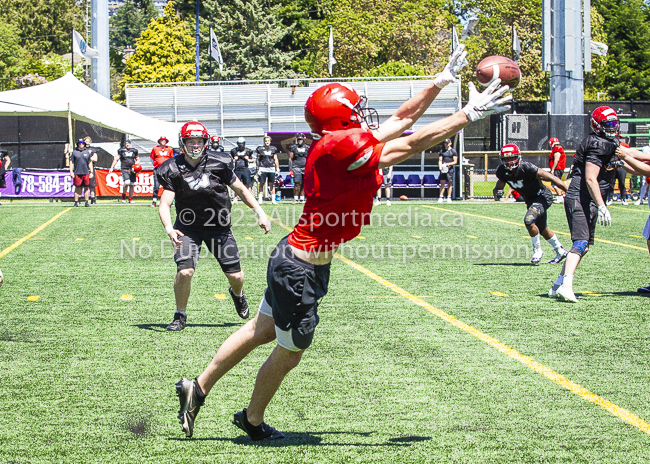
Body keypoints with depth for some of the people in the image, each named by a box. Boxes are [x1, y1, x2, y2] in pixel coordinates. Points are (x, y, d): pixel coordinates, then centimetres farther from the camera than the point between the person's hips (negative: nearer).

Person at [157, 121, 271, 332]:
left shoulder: (219, 163, -8)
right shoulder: (173, 170, -11)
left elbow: (240, 189, 5)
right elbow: (165, 204, -17)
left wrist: (259, 212, 1)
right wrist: (169, 229, -34)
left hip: (219, 226, 1)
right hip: (188, 226, -1)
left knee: (235, 275, 4)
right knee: (184, 271, -21)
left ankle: (237, 294, 43)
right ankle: (180, 316, 4)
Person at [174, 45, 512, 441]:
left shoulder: (353, 141, 3)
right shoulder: (341, 146, -24)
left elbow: (401, 120, 16)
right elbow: (411, 144, -21)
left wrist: (442, 81, 17)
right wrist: (469, 114, -15)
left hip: (293, 258, 9)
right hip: (302, 269, -9)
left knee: (261, 331, 23)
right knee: (289, 352, 11)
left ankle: (198, 389, 32)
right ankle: (254, 420, 32)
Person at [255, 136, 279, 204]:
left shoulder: (273, 149, 7)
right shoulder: (260, 149, 3)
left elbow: (276, 160, 10)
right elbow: (258, 159, 6)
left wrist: (277, 169, 4)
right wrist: (258, 168, 0)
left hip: (271, 168, 1)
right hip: (263, 168, -1)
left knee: (272, 184, 3)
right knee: (261, 184, -1)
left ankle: (273, 199, 7)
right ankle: (260, 199, 2)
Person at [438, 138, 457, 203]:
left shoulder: (453, 151, 5)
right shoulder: (442, 151, 14)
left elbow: (455, 162, 1)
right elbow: (440, 160, 12)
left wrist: (448, 164, -14)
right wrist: (440, 167, -7)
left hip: (450, 169, -2)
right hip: (443, 169, 2)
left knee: (450, 183, -1)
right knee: (442, 183, -4)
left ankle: (449, 198, 3)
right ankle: (441, 197, -4)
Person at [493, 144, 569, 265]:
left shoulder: (527, 168, -32)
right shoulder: (502, 172, -13)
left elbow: (551, 178, -28)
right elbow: (498, 186, 0)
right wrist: (497, 192, -26)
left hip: (543, 196, -8)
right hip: (530, 200, 8)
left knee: (529, 220, -27)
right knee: (542, 230, 19)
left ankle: (537, 250, -5)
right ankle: (560, 251, 41)